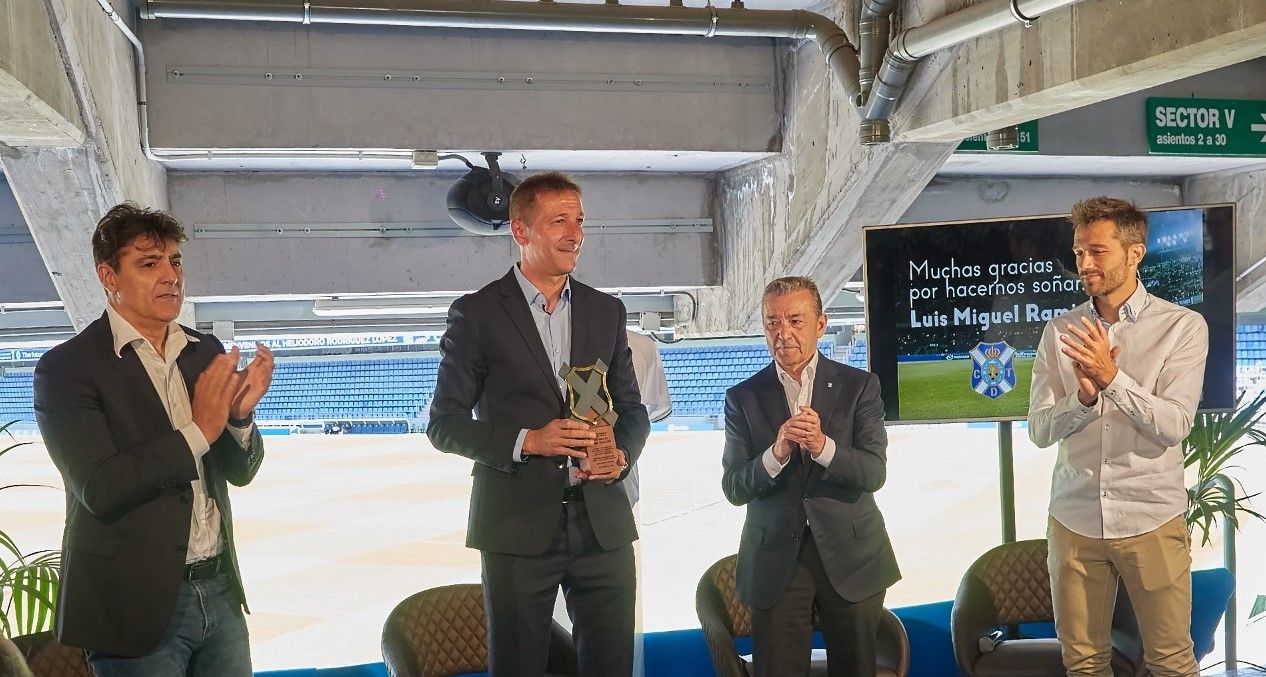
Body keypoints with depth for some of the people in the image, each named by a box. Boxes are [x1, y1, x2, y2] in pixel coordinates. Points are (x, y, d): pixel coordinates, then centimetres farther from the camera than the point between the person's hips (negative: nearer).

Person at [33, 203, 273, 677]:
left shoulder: (206, 352, 6)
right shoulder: (66, 367, -10)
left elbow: (240, 471, 9)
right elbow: (100, 490, -18)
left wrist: (239, 413, -11)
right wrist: (198, 431, -18)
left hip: (220, 592, 5)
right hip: (137, 604, -5)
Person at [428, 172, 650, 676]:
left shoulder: (607, 311, 11)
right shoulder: (476, 313, -2)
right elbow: (443, 425, -3)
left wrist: (622, 454, -6)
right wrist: (527, 441, -17)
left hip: (602, 525, 4)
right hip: (518, 527, -3)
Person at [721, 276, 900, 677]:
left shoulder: (859, 387, 0)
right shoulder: (743, 398, 1)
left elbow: (875, 473, -9)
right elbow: (733, 489, -5)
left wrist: (823, 447, -27)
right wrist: (776, 453, -23)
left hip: (851, 556, 0)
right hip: (774, 561, 0)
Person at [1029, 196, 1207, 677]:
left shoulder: (1183, 326, -4)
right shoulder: (1059, 332, 4)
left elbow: (1174, 426, -13)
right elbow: (1039, 430, -2)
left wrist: (1112, 379, -27)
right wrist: (1083, 397, -21)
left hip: (1151, 519, -2)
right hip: (1074, 520, 3)